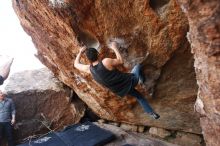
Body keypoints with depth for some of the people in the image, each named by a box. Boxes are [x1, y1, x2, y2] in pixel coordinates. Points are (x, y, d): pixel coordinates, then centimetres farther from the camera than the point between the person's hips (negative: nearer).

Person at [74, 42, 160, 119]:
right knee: (138, 66, 27)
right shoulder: (106, 61, -25)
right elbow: (121, 61, -7)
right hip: (129, 81, -4)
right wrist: (115, 48, 2)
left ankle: (151, 113, 34)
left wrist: (80, 52, 21)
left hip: (121, 92, 5)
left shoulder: (89, 69, -10)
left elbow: (76, 64, 9)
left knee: (139, 96, 32)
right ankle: (142, 80, 56)